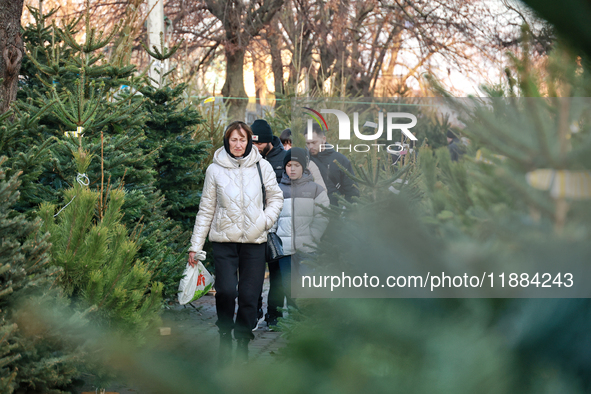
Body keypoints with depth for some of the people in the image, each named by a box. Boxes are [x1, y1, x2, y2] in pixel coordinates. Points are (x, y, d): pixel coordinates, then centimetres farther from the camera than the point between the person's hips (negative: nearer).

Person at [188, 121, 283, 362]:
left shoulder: (262, 167, 3)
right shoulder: (215, 170, 2)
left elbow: (276, 197, 14)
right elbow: (206, 209, 6)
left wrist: (265, 220, -5)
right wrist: (196, 246, 5)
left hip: (254, 241, 1)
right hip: (224, 240, -1)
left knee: (250, 295, 1)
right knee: (226, 291, -14)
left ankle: (243, 341, 19)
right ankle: (225, 334, 10)